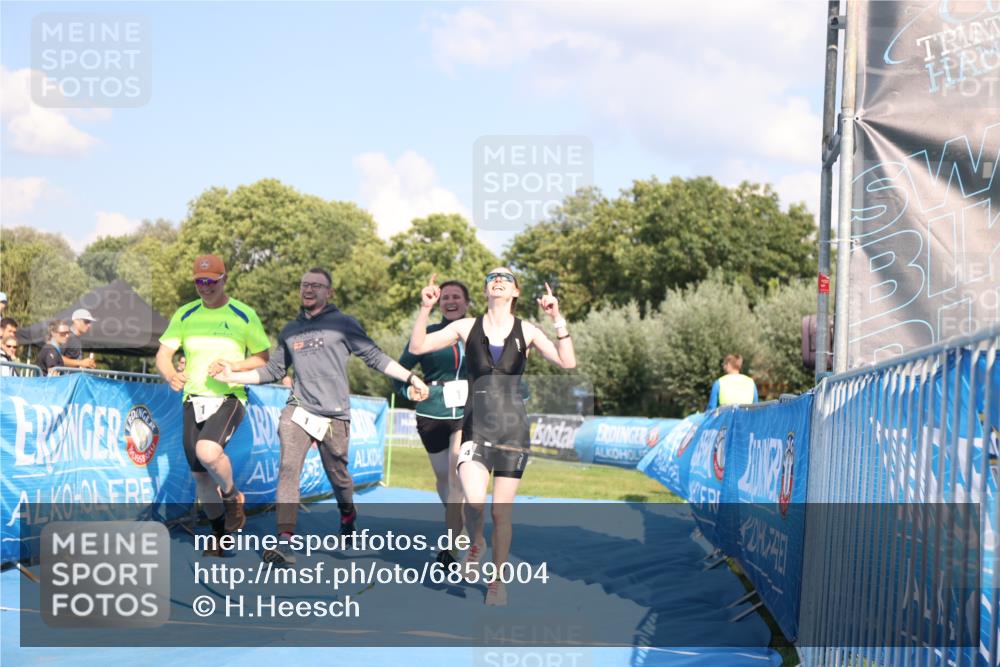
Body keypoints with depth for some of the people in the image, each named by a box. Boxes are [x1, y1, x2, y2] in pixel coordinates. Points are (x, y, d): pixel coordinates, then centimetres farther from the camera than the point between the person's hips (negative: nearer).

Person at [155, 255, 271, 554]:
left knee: (208, 451, -31)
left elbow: (263, 359, 2)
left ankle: (232, 496, -1)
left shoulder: (244, 315, -1)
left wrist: (231, 366, -16)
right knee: (200, 475, 7)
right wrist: (171, 375, -21)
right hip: (193, 400, 4)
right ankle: (219, 536, 24)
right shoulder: (184, 315, 8)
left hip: (229, 397, -4)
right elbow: (163, 355, 3)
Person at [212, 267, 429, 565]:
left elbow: (375, 357, 3)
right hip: (298, 409, 2)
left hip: (334, 414, -2)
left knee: (337, 475, 9)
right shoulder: (290, 330, 15)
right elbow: (273, 371, 20)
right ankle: (285, 541, -23)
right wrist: (233, 376, 11)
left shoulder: (343, 324, 3)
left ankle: (348, 513, 43)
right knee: (288, 469, -16)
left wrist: (410, 378, -5)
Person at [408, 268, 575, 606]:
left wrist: (557, 319, -19)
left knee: (501, 512, 4)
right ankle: (475, 543, 11)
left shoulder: (526, 331, 2)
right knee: (475, 502, -22)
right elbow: (417, 347, 0)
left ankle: (498, 582, 21)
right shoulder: (467, 327, 4)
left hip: (513, 430, 1)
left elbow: (568, 362, -8)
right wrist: (425, 309, -14)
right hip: (476, 429, 0)